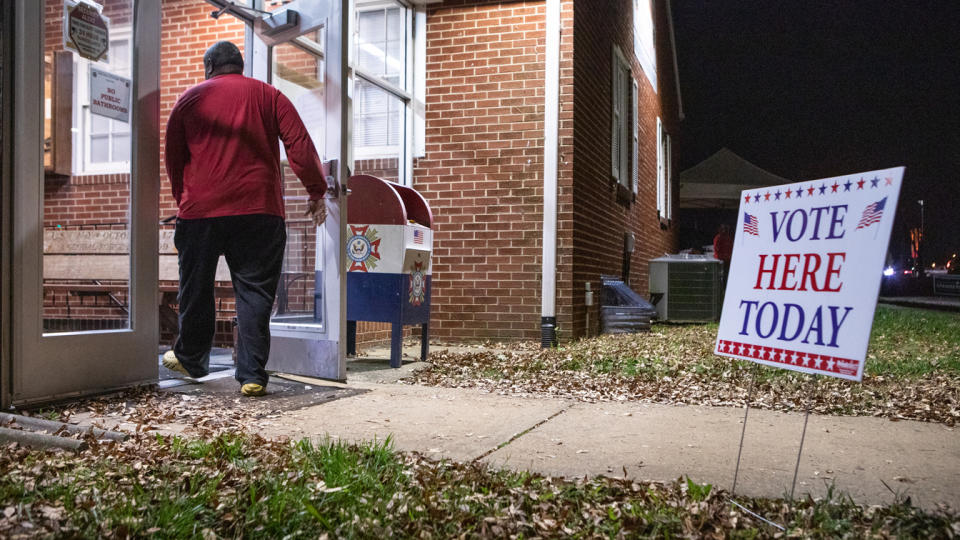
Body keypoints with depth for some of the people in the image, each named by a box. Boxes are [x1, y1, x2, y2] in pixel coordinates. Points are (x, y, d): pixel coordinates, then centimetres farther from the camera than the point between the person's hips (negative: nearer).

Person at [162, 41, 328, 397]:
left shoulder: (190, 99, 11)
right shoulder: (268, 96, 8)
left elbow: (172, 158, 12)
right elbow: (300, 146, 0)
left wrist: (182, 198, 24)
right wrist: (317, 191, 4)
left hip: (200, 210, 1)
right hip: (258, 209, -1)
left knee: (196, 288, 15)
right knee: (255, 291, 2)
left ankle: (190, 358, 32)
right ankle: (252, 376, -1)